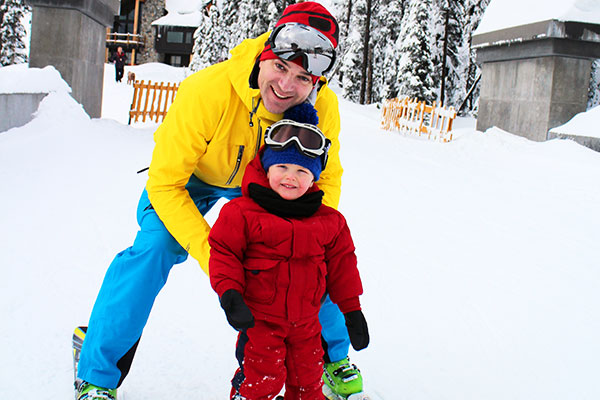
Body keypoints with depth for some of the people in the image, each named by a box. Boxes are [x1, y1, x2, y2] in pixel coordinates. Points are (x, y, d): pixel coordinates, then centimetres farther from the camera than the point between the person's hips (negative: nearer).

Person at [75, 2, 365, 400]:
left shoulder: (323, 107, -29)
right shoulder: (207, 91, -40)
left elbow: (326, 180, -10)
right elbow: (165, 183, -32)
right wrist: (208, 252, -38)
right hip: (189, 174, -3)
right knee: (154, 248, -23)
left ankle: (335, 357, 23)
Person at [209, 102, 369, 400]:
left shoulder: (329, 221, 2)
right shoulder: (241, 212, -10)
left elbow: (341, 263, 9)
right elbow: (223, 251, -8)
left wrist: (352, 309, 10)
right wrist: (229, 292, -21)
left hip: (305, 319, 4)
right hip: (259, 318, -4)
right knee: (263, 376, -6)